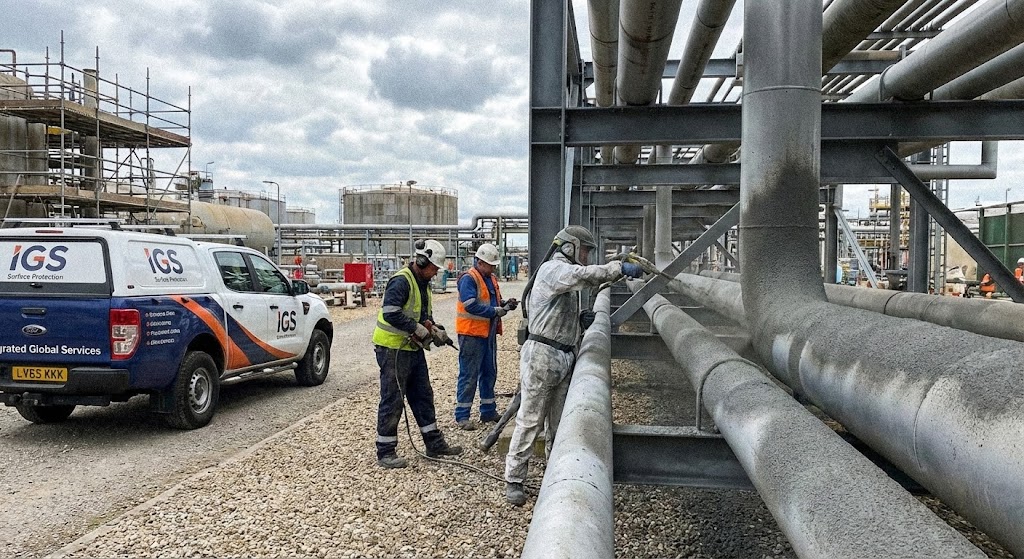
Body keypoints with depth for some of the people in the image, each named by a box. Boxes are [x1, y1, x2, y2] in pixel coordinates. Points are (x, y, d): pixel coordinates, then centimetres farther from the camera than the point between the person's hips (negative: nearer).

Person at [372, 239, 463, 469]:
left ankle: (434, 444, 26)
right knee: (392, 402, -3)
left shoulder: (424, 284, 13)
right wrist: (418, 328, -22)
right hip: (392, 348, -10)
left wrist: (434, 330, 2)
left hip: (413, 348, 10)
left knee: (423, 396, 15)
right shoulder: (401, 281, -18)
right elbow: (391, 313, -27)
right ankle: (385, 452, 6)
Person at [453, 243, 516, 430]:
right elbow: (471, 305, -24)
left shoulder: (492, 279, 13)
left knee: (489, 372, 16)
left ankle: (488, 411, 28)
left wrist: (505, 304, 0)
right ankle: (462, 416, 3)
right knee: (469, 375, -4)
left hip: (489, 333, 9)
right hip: (471, 333, -9)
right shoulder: (468, 279, -14)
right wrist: (496, 311, -23)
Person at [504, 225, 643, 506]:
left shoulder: (566, 276, 21)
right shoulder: (552, 269, -10)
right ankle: (514, 480, 5)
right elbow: (584, 275, -30)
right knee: (530, 421, -4)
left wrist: (581, 320, 3)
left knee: (560, 422, 14)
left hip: (564, 357, 9)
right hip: (542, 356, -9)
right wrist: (619, 268, -26)